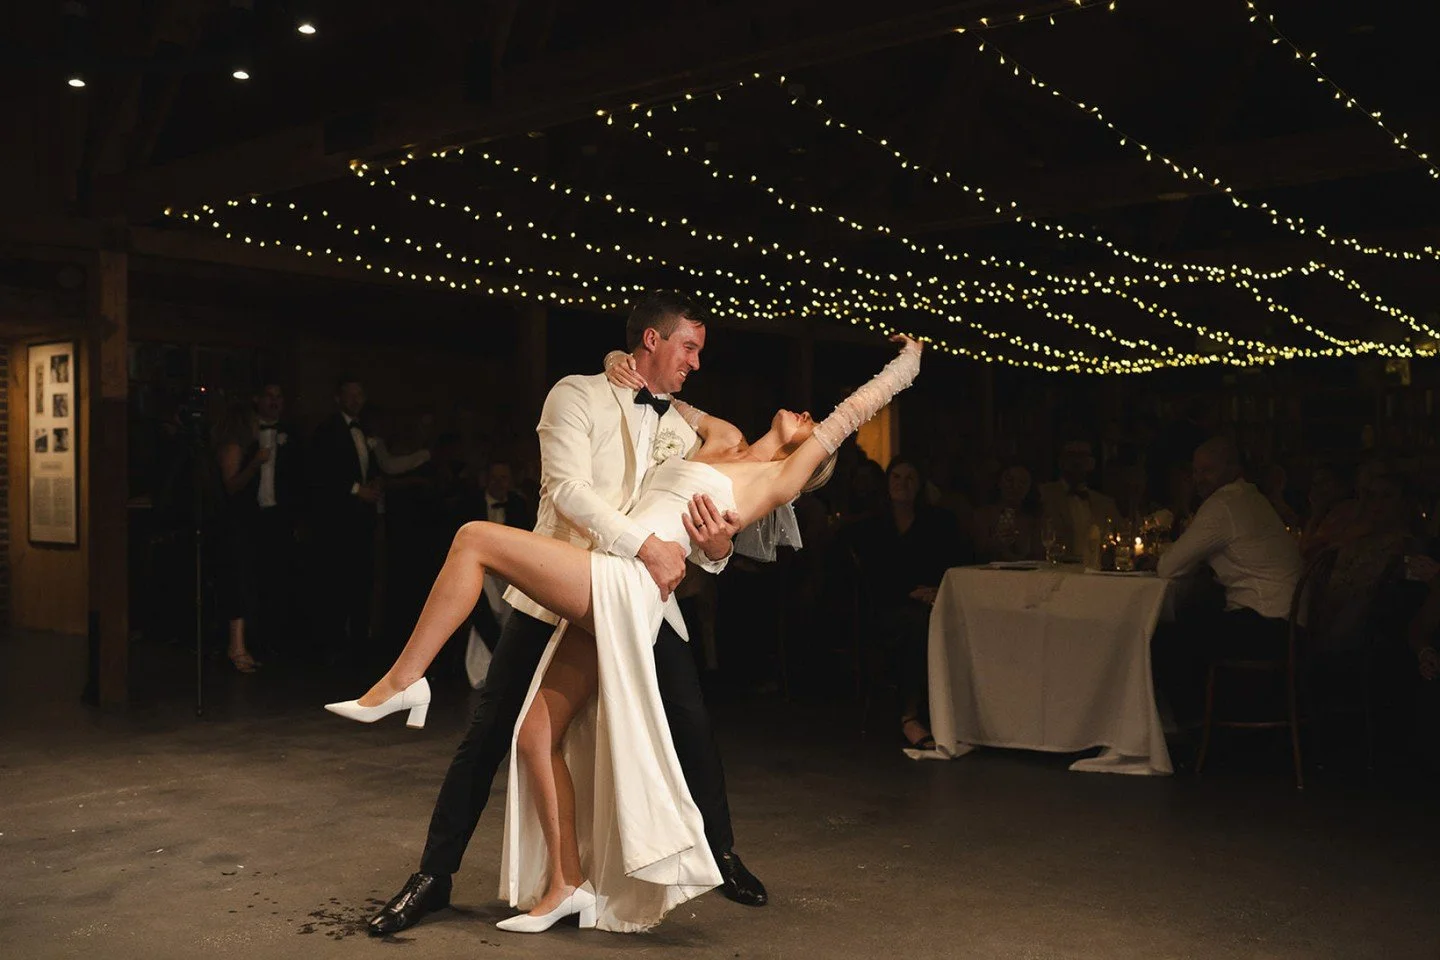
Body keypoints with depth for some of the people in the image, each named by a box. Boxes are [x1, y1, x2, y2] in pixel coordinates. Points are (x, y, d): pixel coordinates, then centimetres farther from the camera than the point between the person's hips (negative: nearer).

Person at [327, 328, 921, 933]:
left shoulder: (782, 476, 5)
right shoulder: (723, 442, 25)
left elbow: (856, 408, 10)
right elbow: (658, 390, 39)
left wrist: (911, 355, 21)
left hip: (626, 586, -8)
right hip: (603, 599, 8)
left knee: (476, 538, -17)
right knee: (537, 738, 5)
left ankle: (402, 682, -11)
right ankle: (564, 886, 13)